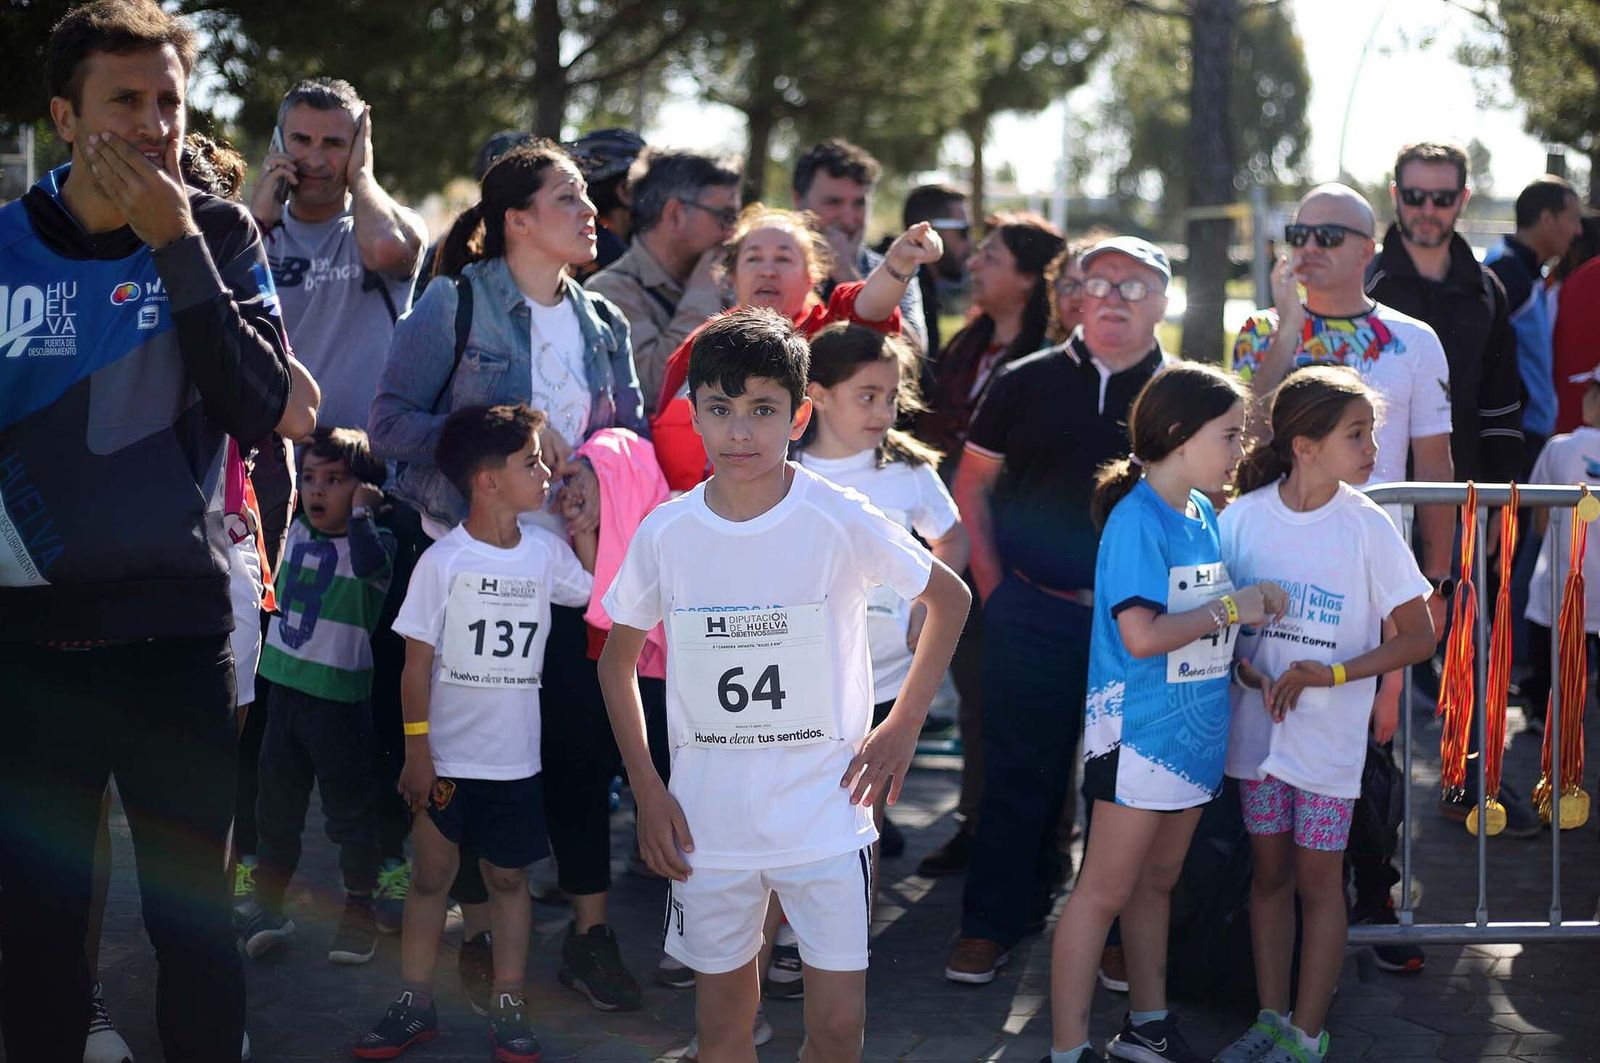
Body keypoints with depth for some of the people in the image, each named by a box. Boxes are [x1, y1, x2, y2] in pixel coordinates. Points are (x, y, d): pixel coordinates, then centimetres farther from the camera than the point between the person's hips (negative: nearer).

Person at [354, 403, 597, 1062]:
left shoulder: (545, 550, 0)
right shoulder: (443, 561, -10)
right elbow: (417, 662, -7)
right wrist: (417, 750, -10)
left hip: (514, 758, 3)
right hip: (446, 756, -2)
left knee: (507, 878, 10)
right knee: (431, 876, 8)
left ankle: (507, 1008, 19)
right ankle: (415, 1006, 18)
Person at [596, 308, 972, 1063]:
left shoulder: (841, 521, -10)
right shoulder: (666, 533, -4)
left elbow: (950, 598, 4)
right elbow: (617, 659, 10)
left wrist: (903, 727, -1)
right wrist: (647, 792, 3)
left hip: (826, 812, -2)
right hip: (706, 823, 2)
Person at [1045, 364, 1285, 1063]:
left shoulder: (1203, 514, 9)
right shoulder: (1136, 520, -17)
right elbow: (1142, 635, -25)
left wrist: (1253, 609, 2)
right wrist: (1230, 611, -17)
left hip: (1194, 728, 8)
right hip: (1139, 729, -8)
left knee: (1157, 879, 18)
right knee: (1105, 890, -4)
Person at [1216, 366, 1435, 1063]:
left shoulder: (1366, 527, -10)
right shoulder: (1243, 516, -6)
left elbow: (1419, 636, -7)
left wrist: (1331, 673, -17)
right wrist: (1251, 674, -15)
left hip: (1330, 735, -2)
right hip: (1258, 722, 2)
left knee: (1317, 881, 4)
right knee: (1269, 874, 13)